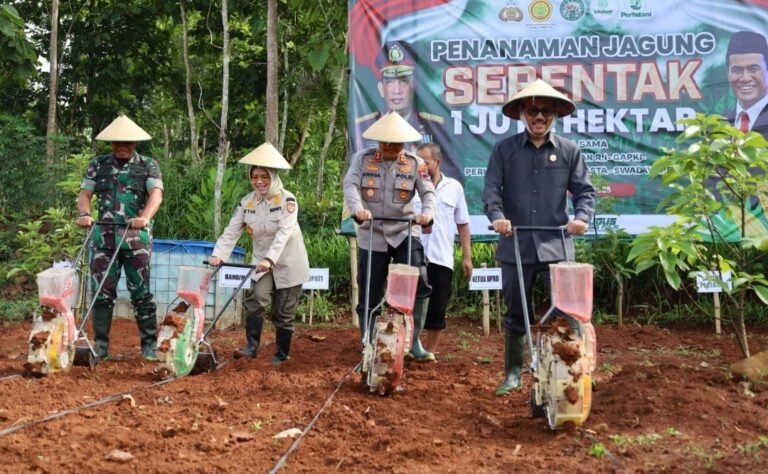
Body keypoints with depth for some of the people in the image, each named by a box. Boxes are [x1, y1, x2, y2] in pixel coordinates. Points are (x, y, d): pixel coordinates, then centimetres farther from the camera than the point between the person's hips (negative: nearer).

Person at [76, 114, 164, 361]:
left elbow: (156, 194, -10)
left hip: (137, 237, -2)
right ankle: (100, 346, 9)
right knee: (102, 292, 3)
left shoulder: (148, 165, 4)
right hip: (104, 236, 2)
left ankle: (149, 345, 5)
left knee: (141, 292, -1)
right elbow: (84, 194, 8)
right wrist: (85, 213, -15)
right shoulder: (98, 165, 11)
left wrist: (145, 217, -29)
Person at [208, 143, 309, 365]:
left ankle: (281, 355, 16)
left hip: (288, 264, -3)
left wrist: (270, 259, -38)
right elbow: (231, 231, -7)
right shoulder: (247, 202, -1)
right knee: (255, 301, -17)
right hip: (262, 263, 3)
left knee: (283, 313, 3)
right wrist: (219, 255, -22)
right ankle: (251, 346, -9)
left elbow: (284, 232, -26)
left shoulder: (286, 200, -15)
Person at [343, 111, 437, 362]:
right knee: (369, 295, 6)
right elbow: (350, 185, -13)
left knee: (419, 285, -16)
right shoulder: (362, 159, -1)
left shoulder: (415, 164, 1)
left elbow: (428, 191, -6)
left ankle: (414, 342, -6)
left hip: (405, 233, 0)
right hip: (372, 236, 0)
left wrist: (427, 212, -28)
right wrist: (357, 209, -34)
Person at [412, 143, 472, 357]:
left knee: (437, 309, 5)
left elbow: (462, 224, 11)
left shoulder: (454, 187, 8)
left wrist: (467, 256, 8)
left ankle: (430, 352, 18)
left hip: (441, 258, 1)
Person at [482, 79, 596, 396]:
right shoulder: (504, 150, 4)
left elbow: (584, 190, 5)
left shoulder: (569, 151, 6)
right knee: (515, 313, 11)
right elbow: (491, 188, -2)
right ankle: (513, 374, 24)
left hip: (557, 245, 0)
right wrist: (497, 216, -21)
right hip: (515, 245, 0)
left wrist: (582, 216, -14)